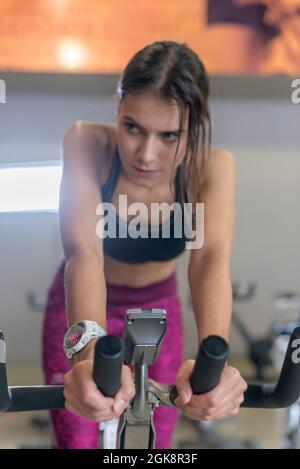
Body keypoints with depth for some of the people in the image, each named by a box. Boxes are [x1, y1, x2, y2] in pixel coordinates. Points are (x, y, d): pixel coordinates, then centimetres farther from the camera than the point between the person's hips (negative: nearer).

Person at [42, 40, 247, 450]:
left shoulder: (213, 167, -25)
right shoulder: (87, 144, -30)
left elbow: (212, 258, -41)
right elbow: (83, 251, -43)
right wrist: (93, 354, -62)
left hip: (158, 310, 1)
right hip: (81, 308, -1)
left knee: (158, 443, 8)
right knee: (76, 442, -1)